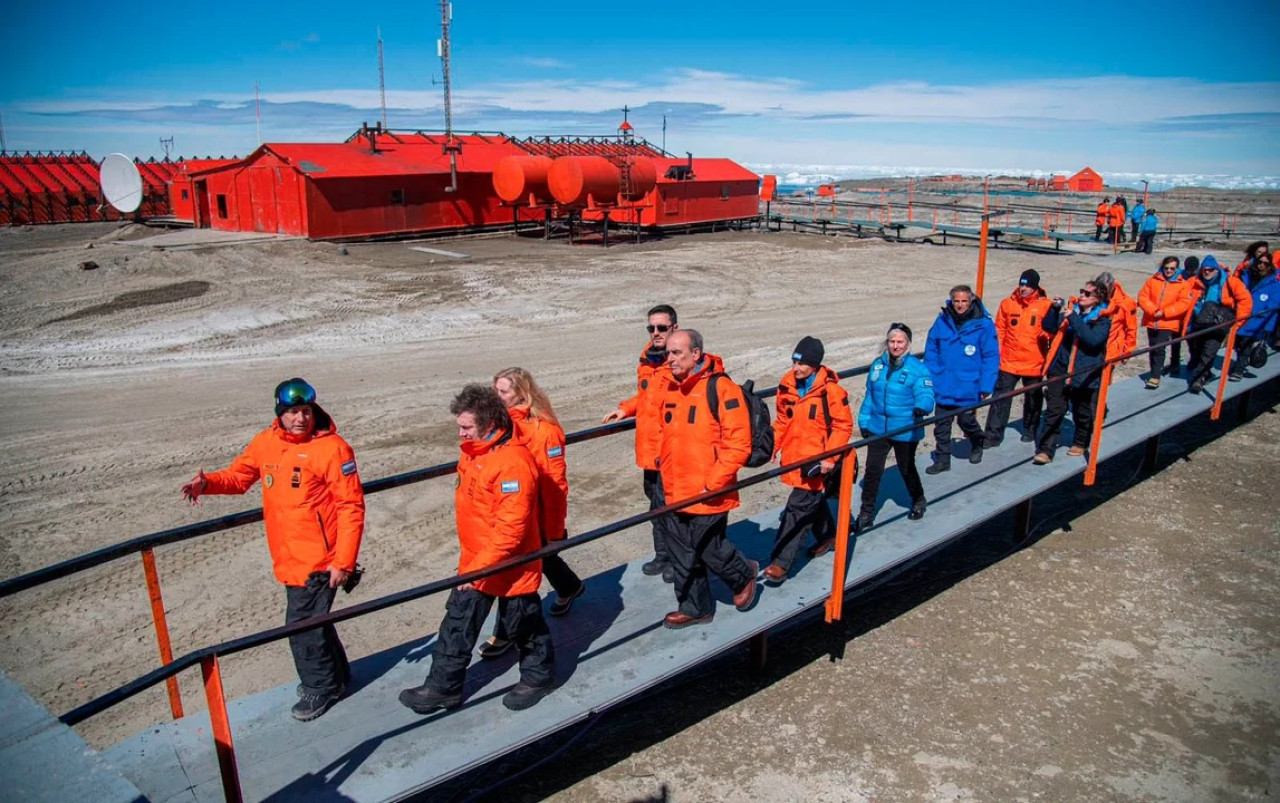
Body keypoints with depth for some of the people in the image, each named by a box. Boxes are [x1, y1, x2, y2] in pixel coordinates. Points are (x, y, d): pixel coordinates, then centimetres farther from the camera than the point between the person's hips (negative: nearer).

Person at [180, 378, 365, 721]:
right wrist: (208, 483, -7)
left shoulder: (332, 448, -17)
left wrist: (343, 562, -19)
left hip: (318, 559, -7)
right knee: (312, 618, 20)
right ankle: (334, 675, 41)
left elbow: (351, 508, -17)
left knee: (302, 624, 1)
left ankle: (321, 686, 24)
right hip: (289, 559, 7)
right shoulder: (266, 442, 2)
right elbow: (238, 475, 16)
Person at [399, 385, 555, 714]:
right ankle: (443, 686, 32)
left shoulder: (513, 463, -30)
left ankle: (539, 675, 38)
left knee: (522, 623, 14)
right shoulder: (473, 451, 0)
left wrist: (478, 568, -27)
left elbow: (511, 529, -30)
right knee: (458, 623, 17)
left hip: (510, 565, -8)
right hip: (473, 562, 8)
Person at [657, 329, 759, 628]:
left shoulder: (721, 388, -15)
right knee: (683, 555, 14)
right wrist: (666, 474, 14)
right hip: (676, 493, 7)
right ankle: (694, 608, 31)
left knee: (709, 550, 4)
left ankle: (743, 574, 34)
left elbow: (738, 443, -17)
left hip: (708, 495, -7)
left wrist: (714, 482, -18)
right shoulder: (673, 390, 8)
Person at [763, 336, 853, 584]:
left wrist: (830, 457, -17)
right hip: (794, 458, 6)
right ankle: (827, 536, 50)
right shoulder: (787, 386, 1)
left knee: (797, 508, -9)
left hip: (818, 462, -6)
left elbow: (843, 425, -11)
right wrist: (774, 444, 0)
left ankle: (780, 563, -6)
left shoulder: (830, 390, -16)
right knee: (814, 499, 24)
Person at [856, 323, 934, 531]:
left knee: (906, 468, 15)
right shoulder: (878, 365, 5)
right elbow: (869, 396, 11)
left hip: (906, 431, -3)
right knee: (873, 470, 1)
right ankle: (866, 513, 11)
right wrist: (864, 422, 10)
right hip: (878, 428, 3)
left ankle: (918, 502, 42)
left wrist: (921, 407, -42)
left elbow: (925, 394, -20)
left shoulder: (917, 369, -10)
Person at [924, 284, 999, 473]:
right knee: (941, 425, 7)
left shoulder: (983, 324, -10)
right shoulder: (942, 321, -1)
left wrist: (986, 386, -11)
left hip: (968, 388, -3)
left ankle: (977, 445, 42)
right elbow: (931, 352, 4)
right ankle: (943, 459, 20)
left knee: (966, 421, 12)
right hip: (943, 387, 3)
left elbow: (991, 357, -8)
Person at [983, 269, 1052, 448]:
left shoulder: (1045, 305, -4)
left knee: (1033, 399, 17)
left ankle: (1030, 430, 36)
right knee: (1000, 398, -3)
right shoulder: (1007, 304, 0)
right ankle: (993, 434, 1)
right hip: (1008, 362, 0)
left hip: (1034, 364, 0)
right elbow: (999, 330, 3)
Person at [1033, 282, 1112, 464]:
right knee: (1054, 412, -1)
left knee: (1083, 413, 14)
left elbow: (1093, 339, -25)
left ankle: (1080, 444, 36)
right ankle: (1045, 450, 0)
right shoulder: (1071, 307, 6)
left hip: (1084, 374, -3)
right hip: (1060, 370, 3)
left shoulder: (1102, 319, -7)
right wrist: (1055, 309, -13)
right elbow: (1049, 327, 3)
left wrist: (1073, 318, -28)